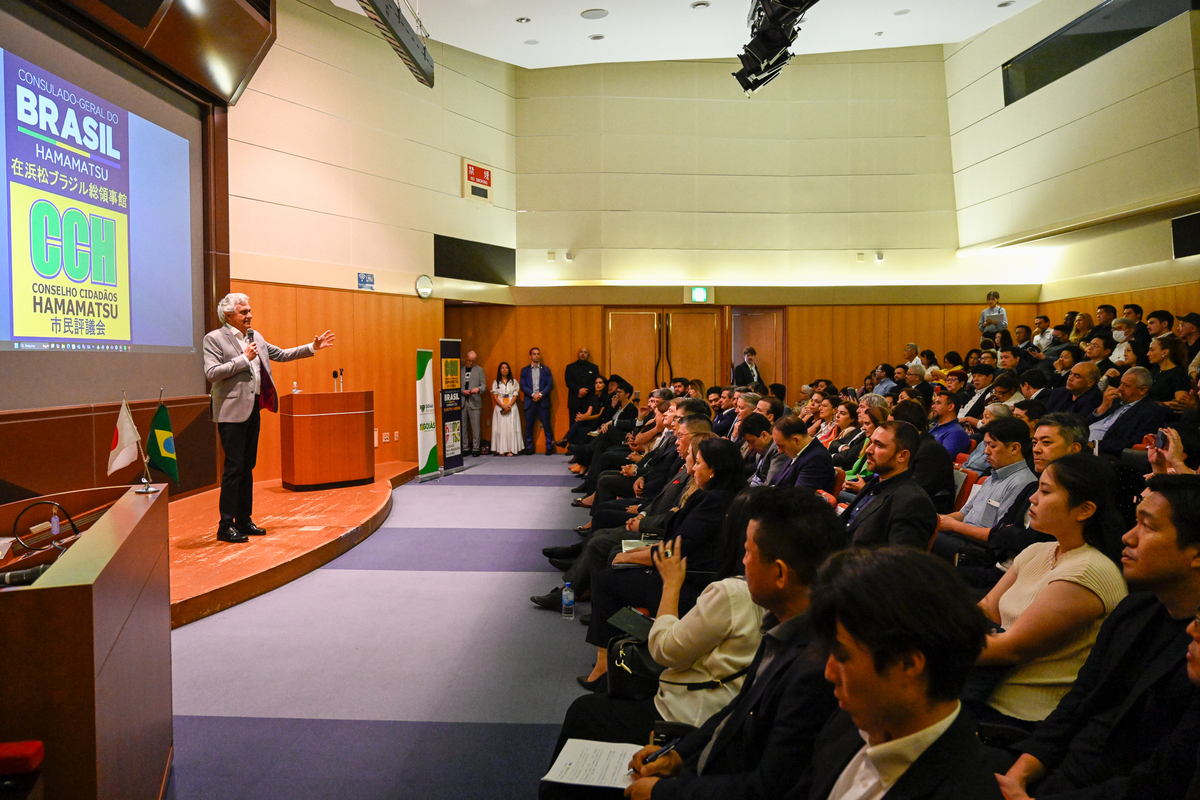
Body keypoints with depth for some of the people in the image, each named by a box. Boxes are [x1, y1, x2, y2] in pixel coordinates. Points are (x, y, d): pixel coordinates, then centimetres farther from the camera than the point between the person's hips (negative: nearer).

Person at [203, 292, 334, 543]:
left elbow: (281, 354, 22)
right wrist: (244, 358, -16)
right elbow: (211, 373, -16)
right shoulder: (214, 339, -6)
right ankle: (226, 526, -1)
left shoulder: (255, 337, 15)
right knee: (234, 467, -8)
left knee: (247, 467, 12)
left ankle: (244, 520, 20)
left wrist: (312, 348, 16)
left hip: (253, 409, 8)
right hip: (232, 411, -7)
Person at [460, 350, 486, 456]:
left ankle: (475, 448, 2)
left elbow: (483, 385, 7)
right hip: (461, 401, 1)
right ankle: (464, 448, 11)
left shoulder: (479, 370, 9)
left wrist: (478, 389, -14)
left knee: (475, 426, -4)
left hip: (474, 402, -1)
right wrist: (462, 391, -9)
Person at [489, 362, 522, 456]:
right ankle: (501, 450, -6)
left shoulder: (514, 382, 10)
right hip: (499, 408, 0)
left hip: (512, 407, 0)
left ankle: (511, 450, -6)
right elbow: (495, 396, 2)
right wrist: (503, 406, -12)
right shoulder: (495, 382, 10)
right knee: (500, 427, -5)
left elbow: (515, 395, 3)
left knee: (511, 427, -5)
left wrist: (509, 406, -12)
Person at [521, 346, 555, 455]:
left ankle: (549, 447, 3)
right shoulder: (524, 370, 10)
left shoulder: (546, 369, 10)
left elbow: (550, 385, 2)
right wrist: (533, 394, -13)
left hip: (543, 401, -1)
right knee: (529, 426, 2)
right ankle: (529, 448, 9)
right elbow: (523, 386, 1)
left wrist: (540, 394, -12)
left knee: (547, 425, -3)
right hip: (530, 401, 1)